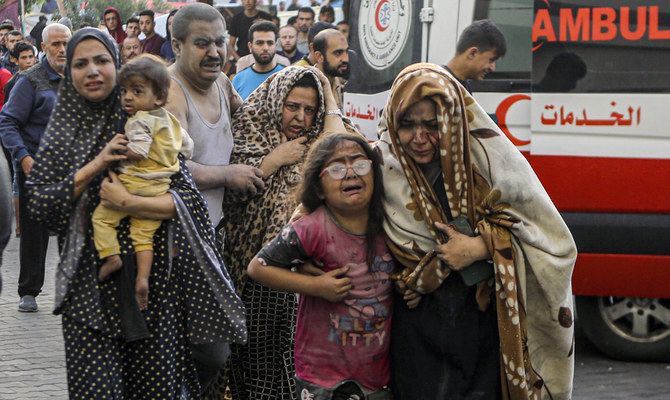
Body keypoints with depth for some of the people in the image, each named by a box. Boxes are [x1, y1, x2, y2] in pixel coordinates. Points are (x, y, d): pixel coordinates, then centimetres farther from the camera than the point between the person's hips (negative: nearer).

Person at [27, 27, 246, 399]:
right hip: (89, 281, 1)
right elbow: (40, 204, -1)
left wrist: (128, 203, -16)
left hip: (155, 276, 0)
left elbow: (186, 198, -2)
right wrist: (95, 165, -10)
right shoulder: (62, 134, 10)